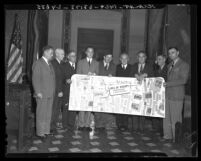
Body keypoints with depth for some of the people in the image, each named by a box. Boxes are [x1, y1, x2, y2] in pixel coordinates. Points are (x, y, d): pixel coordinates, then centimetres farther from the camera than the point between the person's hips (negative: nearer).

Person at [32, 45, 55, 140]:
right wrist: (38, 92, -17)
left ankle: (46, 131, 18)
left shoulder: (49, 64, 18)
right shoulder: (38, 63, -7)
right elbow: (35, 79, -12)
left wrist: (53, 91, 11)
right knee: (41, 114, -1)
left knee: (48, 114, 10)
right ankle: (40, 133, 7)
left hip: (50, 94, 7)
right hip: (42, 94, -7)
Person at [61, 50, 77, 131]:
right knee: (66, 107, 0)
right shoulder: (64, 66, 5)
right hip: (67, 90, -3)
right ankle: (65, 125, 9)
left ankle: (71, 124, 12)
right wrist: (66, 81, -24)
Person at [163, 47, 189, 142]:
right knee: (166, 116, 7)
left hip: (177, 95, -7)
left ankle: (176, 138, 7)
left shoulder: (184, 65, -4)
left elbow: (183, 80, -14)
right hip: (167, 94, 7)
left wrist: (168, 84, -18)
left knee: (175, 118, -3)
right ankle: (167, 136, 17)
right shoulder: (169, 65, 20)